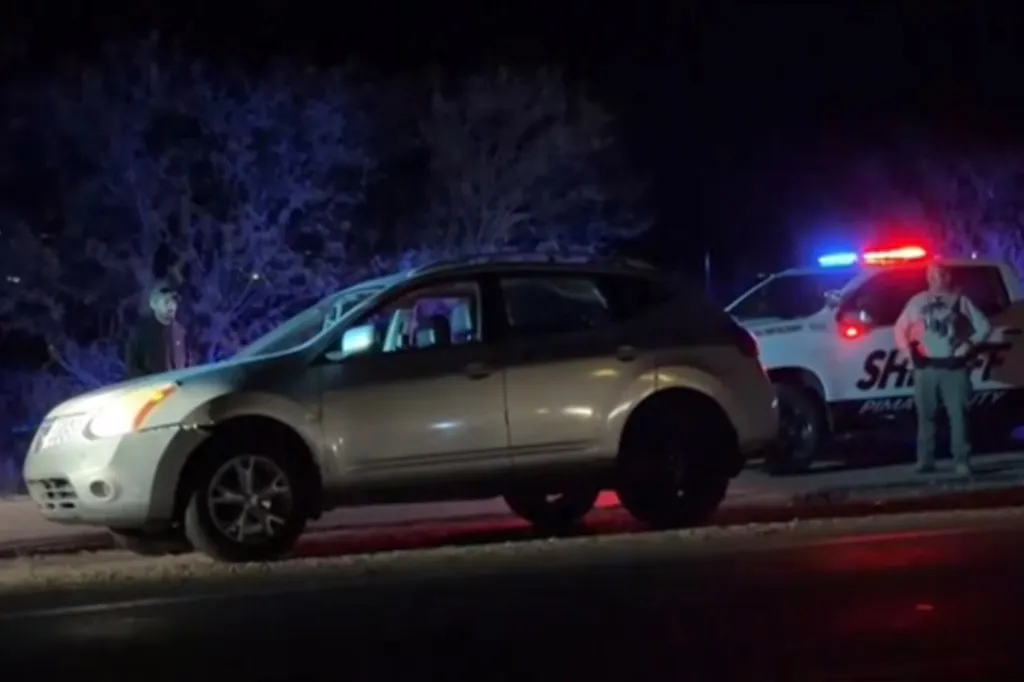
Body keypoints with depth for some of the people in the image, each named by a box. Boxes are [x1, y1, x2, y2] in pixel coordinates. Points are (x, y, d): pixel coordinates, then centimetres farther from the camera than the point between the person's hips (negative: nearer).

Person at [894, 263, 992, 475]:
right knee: (926, 414, 2)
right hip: (926, 367, 2)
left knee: (958, 414, -7)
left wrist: (969, 344, -6)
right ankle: (925, 460, 6)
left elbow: (984, 326, 7)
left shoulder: (960, 301, 7)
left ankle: (962, 461, -8)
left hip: (954, 366, -2)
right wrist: (908, 350, 4)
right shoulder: (917, 302, 12)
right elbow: (900, 328, 18)